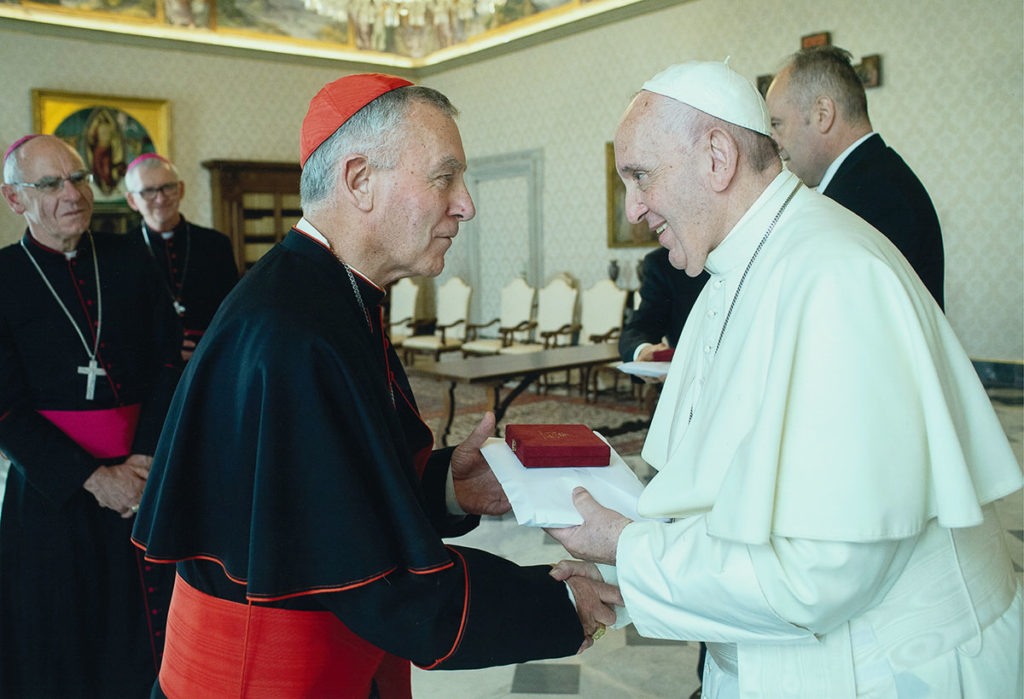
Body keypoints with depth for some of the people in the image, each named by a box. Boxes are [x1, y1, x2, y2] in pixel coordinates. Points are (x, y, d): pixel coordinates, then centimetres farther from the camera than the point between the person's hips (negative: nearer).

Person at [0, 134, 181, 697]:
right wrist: (95, 478, -14)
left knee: (150, 627, 12)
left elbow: (167, 362, 1)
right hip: (55, 488, -2)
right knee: (65, 652, 11)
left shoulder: (126, 259, 4)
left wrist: (145, 459, -10)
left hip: (147, 475, 2)